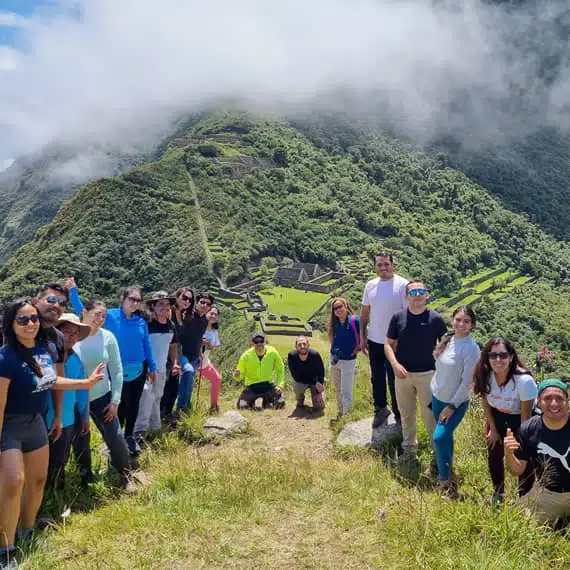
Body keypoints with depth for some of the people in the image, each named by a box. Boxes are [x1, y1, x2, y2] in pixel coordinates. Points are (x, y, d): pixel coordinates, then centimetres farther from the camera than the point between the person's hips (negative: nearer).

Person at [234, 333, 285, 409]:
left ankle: (267, 401, 17)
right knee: (242, 406, -17)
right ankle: (251, 401, 19)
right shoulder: (246, 356, -13)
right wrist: (237, 375, -27)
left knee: (280, 403, -16)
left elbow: (280, 370, 4)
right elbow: (241, 374, -3)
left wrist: (279, 385, -6)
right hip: (252, 386, -1)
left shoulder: (273, 353, -10)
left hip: (269, 385, 1)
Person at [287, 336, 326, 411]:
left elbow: (321, 373, -14)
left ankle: (314, 394, 20)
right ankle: (300, 400, 1)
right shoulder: (292, 356, -25)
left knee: (320, 406, -14)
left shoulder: (315, 355, -26)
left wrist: (319, 392, -20)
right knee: (297, 387, -35)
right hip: (300, 380, 0)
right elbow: (296, 376, -23)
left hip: (316, 380, 0)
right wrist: (315, 383, -30)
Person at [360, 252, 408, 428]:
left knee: (395, 380, 6)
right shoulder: (370, 285, 4)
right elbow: (364, 312, 11)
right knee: (377, 378, 16)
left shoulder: (402, 285, -12)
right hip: (374, 341, 5)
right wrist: (362, 336, 9)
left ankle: (399, 415, 22)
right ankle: (380, 409, 35)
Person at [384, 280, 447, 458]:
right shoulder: (398, 317, -4)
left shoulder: (435, 318, -9)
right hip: (403, 373, 3)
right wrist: (395, 364, -14)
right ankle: (409, 446, 35)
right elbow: (388, 344, 1)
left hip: (427, 374, -3)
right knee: (406, 413, 17)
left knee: (431, 414, 1)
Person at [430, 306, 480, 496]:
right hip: (437, 397, 6)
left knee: (439, 438, -12)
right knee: (445, 437, 18)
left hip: (456, 403, -6)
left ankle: (446, 480, 5)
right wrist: (434, 386, 11)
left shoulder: (471, 349, -21)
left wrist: (452, 406, -15)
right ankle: (444, 470, 35)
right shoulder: (447, 339, -2)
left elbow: (467, 382, -18)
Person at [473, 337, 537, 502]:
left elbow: (525, 416, -22)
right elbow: (486, 403, -5)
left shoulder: (524, 381, -35)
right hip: (498, 418, 4)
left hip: (521, 420, -4)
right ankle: (498, 494, 37)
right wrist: (493, 430, 1)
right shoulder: (485, 376, -24)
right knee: (494, 456, 14)